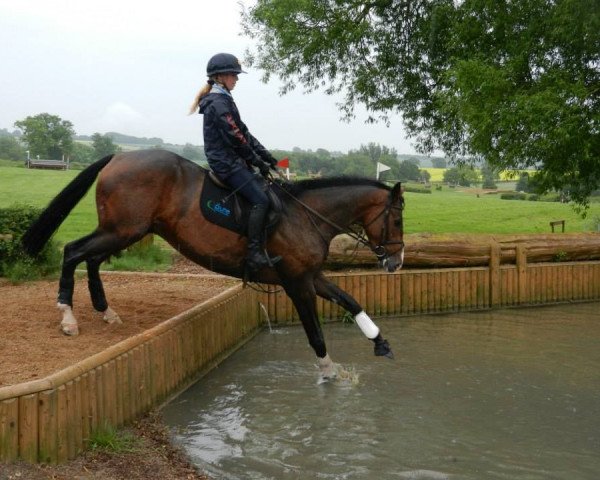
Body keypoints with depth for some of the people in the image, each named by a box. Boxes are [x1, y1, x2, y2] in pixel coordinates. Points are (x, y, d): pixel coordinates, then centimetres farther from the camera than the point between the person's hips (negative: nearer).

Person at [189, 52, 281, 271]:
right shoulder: (218, 103, -14)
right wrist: (258, 162, -10)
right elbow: (236, 139, -18)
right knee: (260, 199, -19)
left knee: (265, 187, 9)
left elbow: (244, 132, 17)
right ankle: (254, 254, -20)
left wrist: (266, 155, 9)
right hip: (227, 163, -10)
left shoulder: (223, 100, 18)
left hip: (231, 161, 10)